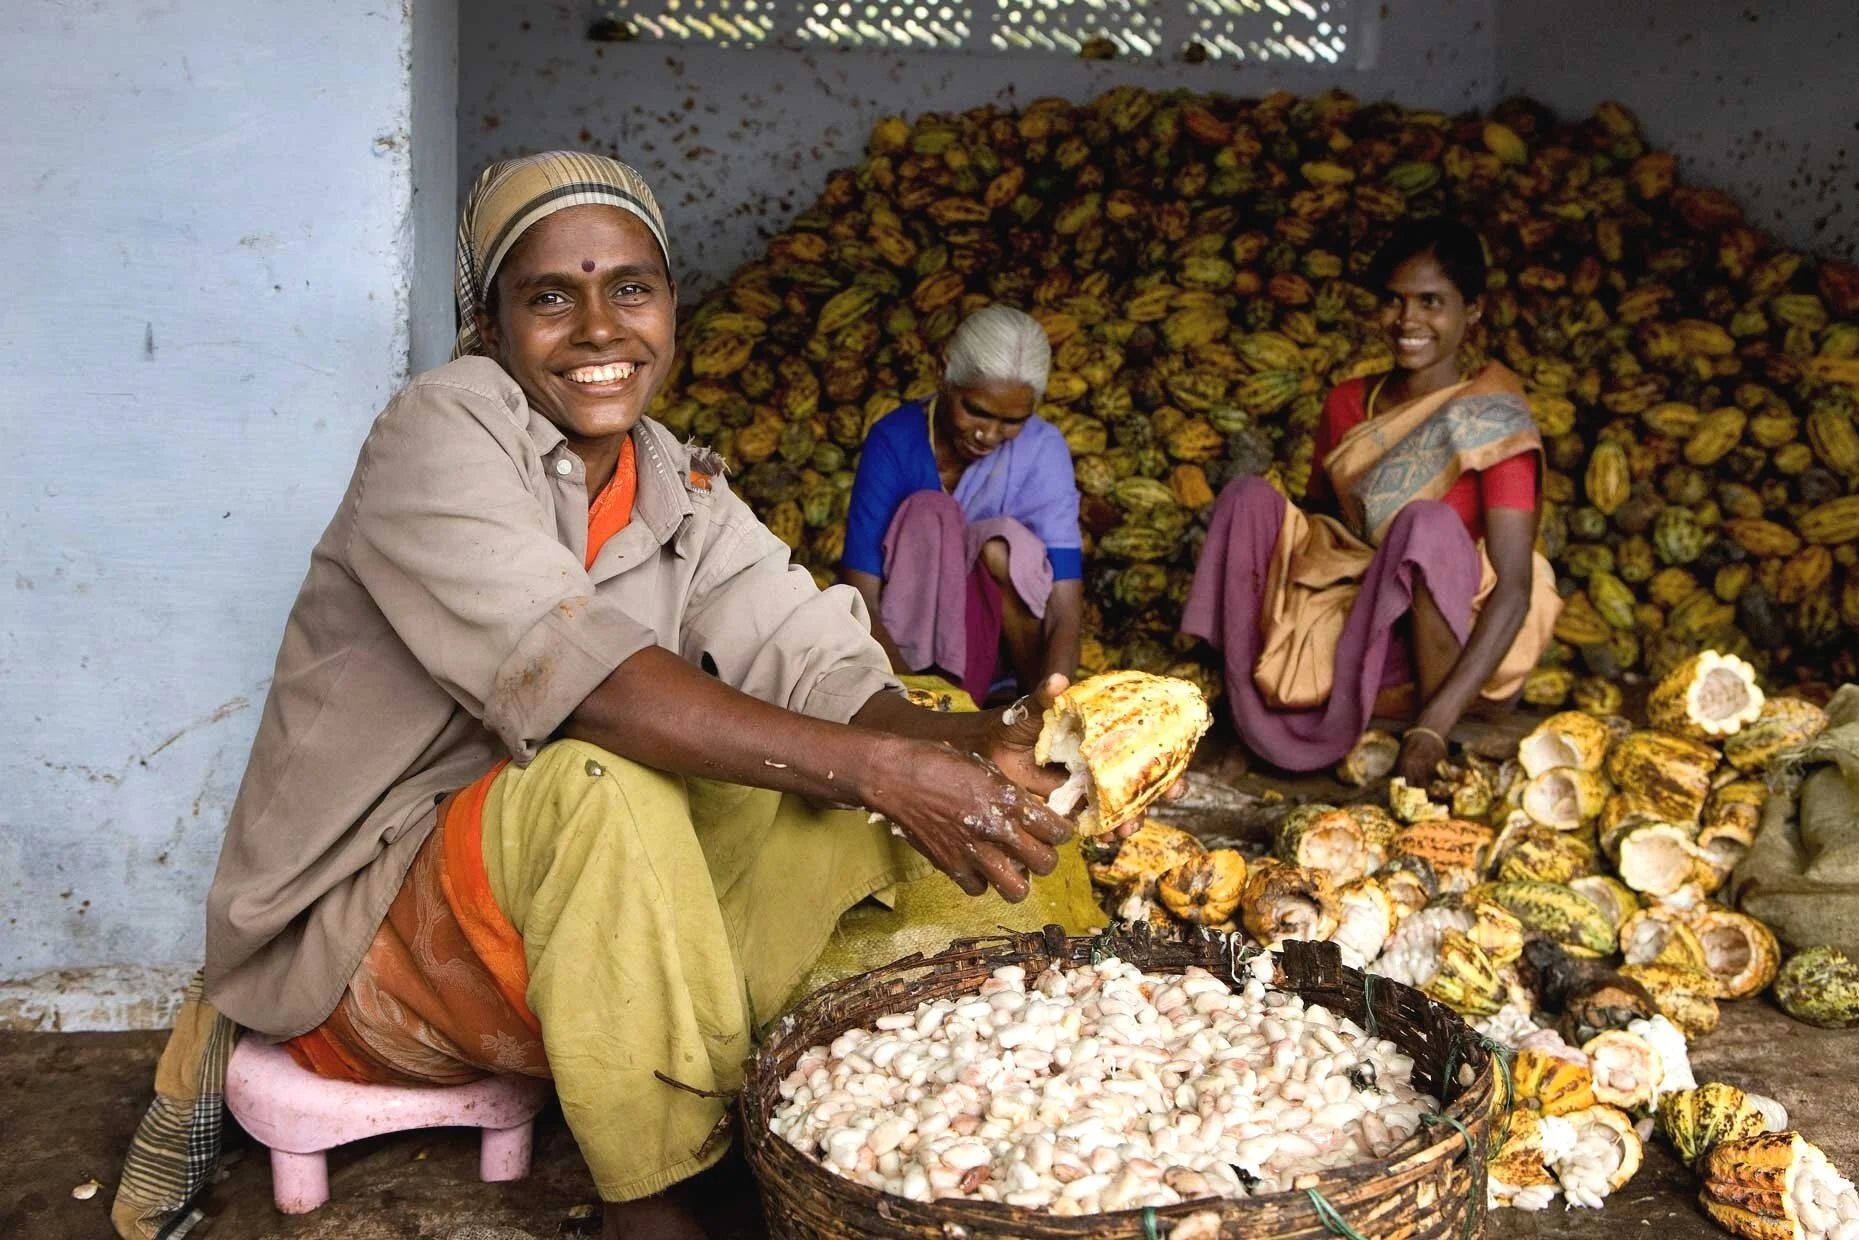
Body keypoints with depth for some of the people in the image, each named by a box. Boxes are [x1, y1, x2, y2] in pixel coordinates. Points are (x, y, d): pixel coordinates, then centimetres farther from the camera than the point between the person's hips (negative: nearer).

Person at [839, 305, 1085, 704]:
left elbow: (1066, 609, -24)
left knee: (1002, 544, -30)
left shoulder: (1042, 448, -16)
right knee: (928, 513, -27)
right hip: (906, 647, 0)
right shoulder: (894, 440, -18)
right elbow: (859, 600, -26)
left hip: (1002, 639, 0)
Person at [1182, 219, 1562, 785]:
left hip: (1456, 640, -5)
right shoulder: (1347, 404, 5)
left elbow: (1514, 590, -21)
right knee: (1247, 495, -10)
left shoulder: (1494, 422, -12)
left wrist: (1436, 723, -33)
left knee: (1427, 523, -34)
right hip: (1356, 622, 5)